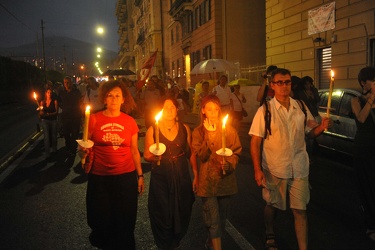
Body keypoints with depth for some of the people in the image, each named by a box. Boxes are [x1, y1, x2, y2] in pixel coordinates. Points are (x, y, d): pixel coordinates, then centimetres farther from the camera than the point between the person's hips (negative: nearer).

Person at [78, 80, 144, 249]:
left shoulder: (130, 121, 1)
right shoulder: (94, 119, -3)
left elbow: (134, 151, 7)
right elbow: (85, 148, 2)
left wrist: (140, 175, 7)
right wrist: (83, 152, -20)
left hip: (126, 177, 1)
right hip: (99, 178, 0)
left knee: (124, 221, 10)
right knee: (101, 221, 13)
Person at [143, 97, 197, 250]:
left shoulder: (184, 129, 1)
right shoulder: (152, 130, -5)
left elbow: (191, 153, 6)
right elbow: (146, 155, -1)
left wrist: (195, 175, 5)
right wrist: (153, 157, -23)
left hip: (182, 177, 2)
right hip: (160, 178, -2)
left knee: (181, 213, 10)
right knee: (162, 214, 5)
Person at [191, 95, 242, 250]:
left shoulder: (229, 129, 1)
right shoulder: (198, 131, -1)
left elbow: (236, 151, 1)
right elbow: (201, 156, -11)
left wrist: (229, 163, -19)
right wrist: (210, 135, -20)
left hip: (226, 180, 2)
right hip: (208, 181, -2)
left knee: (221, 218, 17)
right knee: (213, 220, -7)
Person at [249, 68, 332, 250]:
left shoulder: (301, 107, 2)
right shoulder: (265, 110, -8)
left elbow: (310, 131, 12)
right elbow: (255, 142, -10)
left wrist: (322, 127, -11)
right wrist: (257, 170, -16)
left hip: (299, 168, 2)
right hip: (274, 169, -2)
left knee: (300, 210, 6)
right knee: (272, 205, 16)